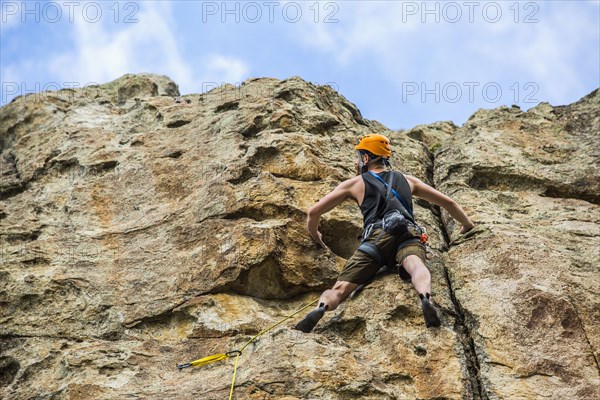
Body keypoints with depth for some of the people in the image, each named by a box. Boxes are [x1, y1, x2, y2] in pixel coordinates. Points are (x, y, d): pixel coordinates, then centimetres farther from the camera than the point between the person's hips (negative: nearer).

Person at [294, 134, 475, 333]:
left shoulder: (354, 183, 28)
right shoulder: (407, 180, 35)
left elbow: (313, 212, 28)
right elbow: (447, 202, 36)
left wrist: (314, 235, 48)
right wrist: (468, 225, 52)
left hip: (377, 236, -2)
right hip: (409, 234, 2)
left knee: (339, 289, -9)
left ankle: (320, 310, -42)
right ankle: (426, 300, -62)